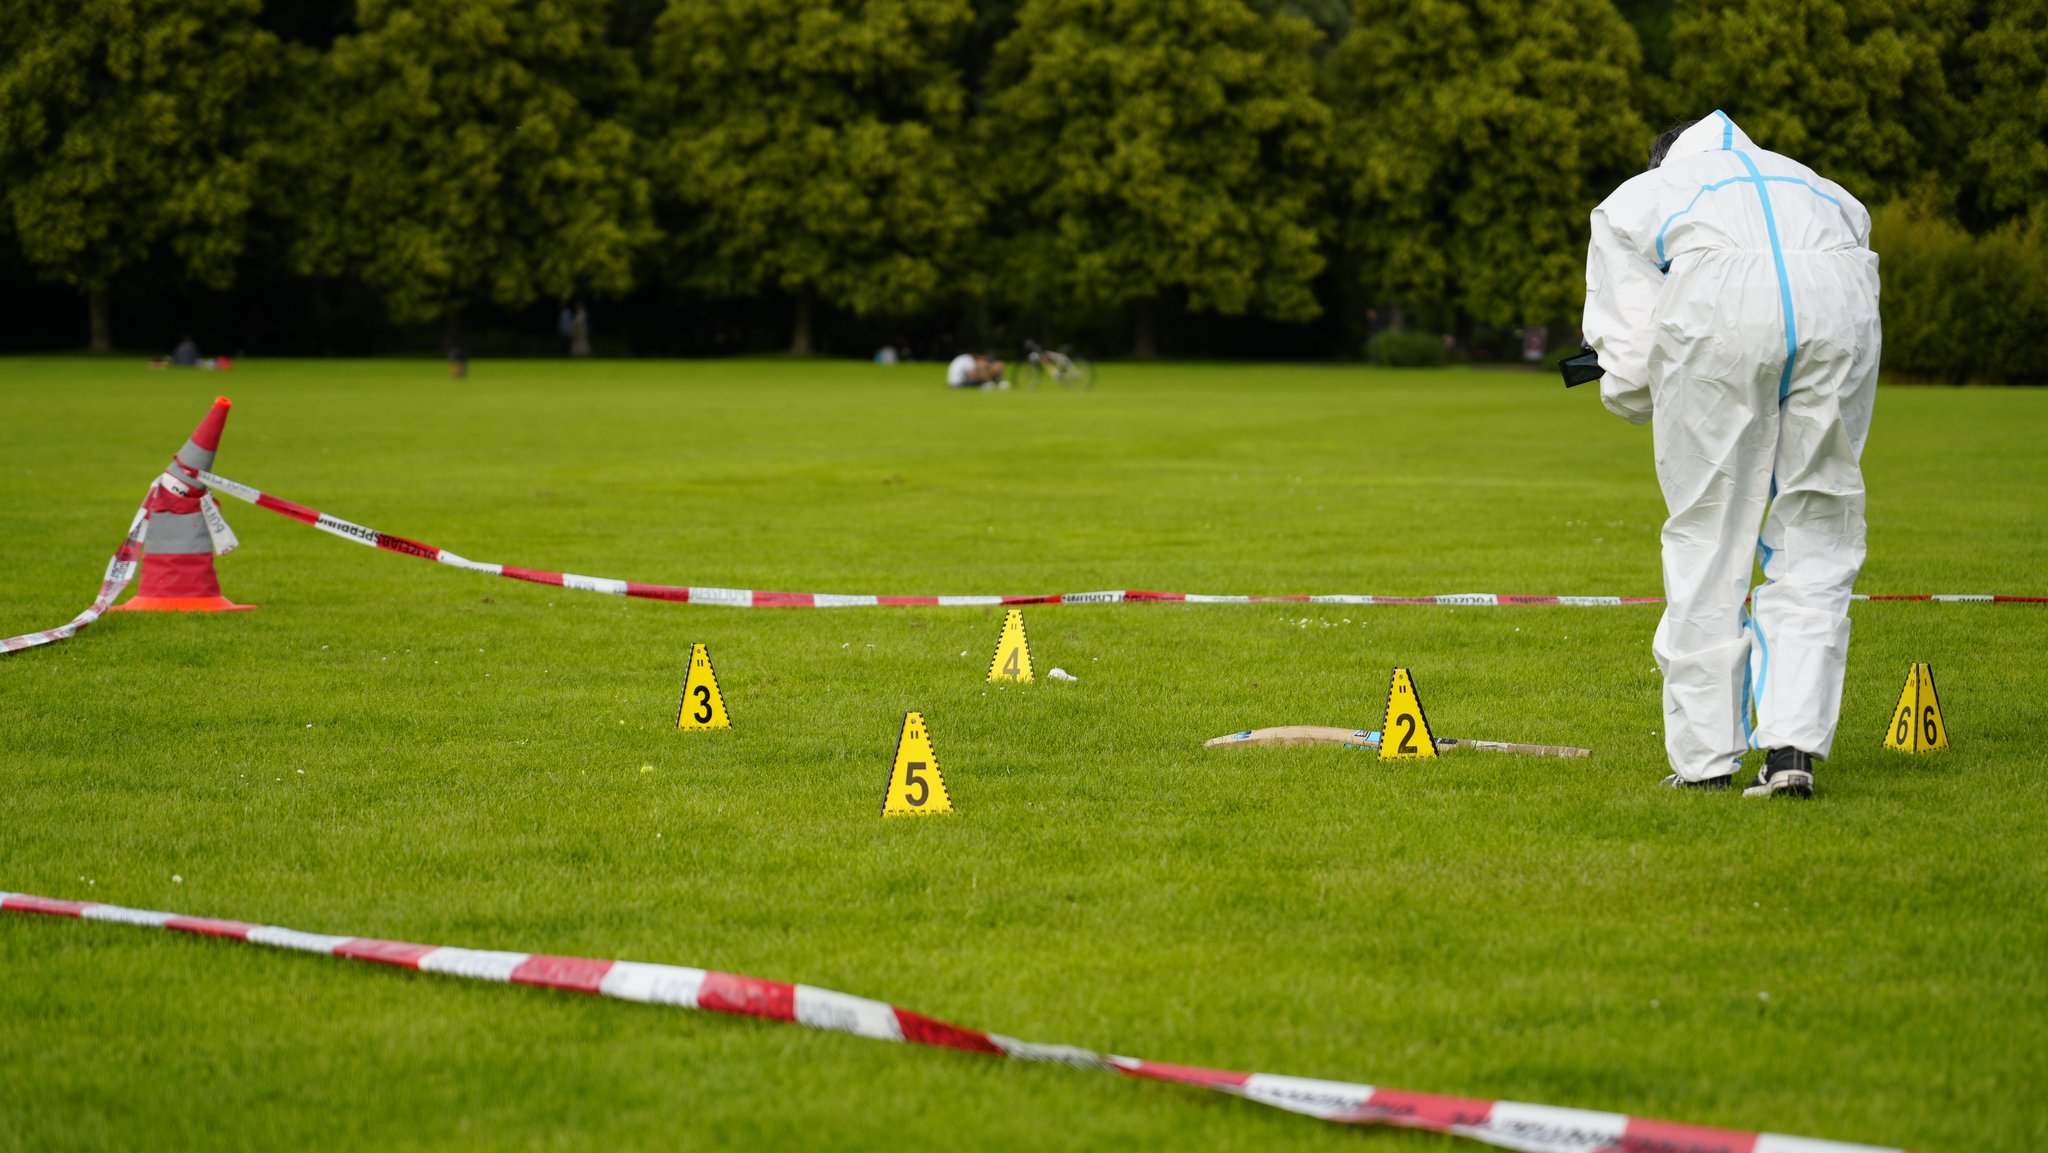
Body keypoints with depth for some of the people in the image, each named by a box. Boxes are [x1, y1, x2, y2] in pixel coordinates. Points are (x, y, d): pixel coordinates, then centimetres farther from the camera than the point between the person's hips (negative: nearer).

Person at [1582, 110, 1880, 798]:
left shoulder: (1632, 200, 32)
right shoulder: (1826, 192, 41)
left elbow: (1627, 380, 23)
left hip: (1721, 308, -2)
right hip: (1840, 300, 2)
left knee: (1707, 534, 9)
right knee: (1816, 535, 10)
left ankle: (1705, 758, 10)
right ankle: (1793, 746, -1)